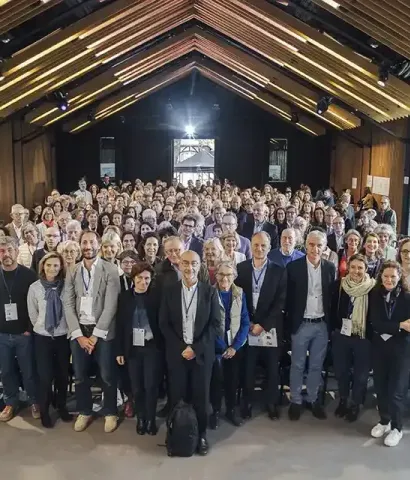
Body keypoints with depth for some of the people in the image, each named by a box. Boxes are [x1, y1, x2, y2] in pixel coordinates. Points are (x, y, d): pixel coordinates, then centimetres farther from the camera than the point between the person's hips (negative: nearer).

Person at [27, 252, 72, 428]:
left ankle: (62, 406, 32)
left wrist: (66, 327, 4)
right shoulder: (34, 287, -7)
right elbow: (32, 314, 3)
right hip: (42, 337, -1)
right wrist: (42, 326, 9)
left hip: (63, 336, 1)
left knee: (63, 374, 13)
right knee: (45, 375, 4)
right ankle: (44, 411, 23)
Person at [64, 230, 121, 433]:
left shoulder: (110, 271, -6)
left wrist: (96, 334, -13)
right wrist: (79, 334, -8)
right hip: (78, 330, 3)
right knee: (80, 375, 12)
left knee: (107, 375, 5)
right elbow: (68, 305, 1)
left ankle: (110, 413, 25)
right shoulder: (72, 273, 6)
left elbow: (111, 305, -11)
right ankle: (84, 411, 31)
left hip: (102, 330, -3)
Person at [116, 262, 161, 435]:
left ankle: (150, 419, 19)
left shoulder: (155, 296, -3)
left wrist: (162, 346, -7)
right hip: (132, 348, 2)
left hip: (151, 347, -1)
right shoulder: (124, 297, 1)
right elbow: (120, 324, 2)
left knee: (151, 385, 1)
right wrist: (119, 350, 1)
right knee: (136, 386, 8)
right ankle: (140, 418, 26)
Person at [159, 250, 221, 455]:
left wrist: (196, 348, -12)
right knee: (177, 397, 5)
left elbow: (215, 324, -4)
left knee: (201, 397, 6)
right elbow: (164, 324, 1)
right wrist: (181, 348, -9)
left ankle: (201, 435, 24)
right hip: (177, 353, 1)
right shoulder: (170, 292, 2)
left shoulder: (210, 291, 0)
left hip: (202, 353, -1)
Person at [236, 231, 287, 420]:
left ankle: (272, 403, 28)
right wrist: (247, 322, -7)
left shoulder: (279, 271, -3)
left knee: (272, 369, 10)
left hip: (270, 328, 0)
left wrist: (263, 324, -13)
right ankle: (247, 403, 25)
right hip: (247, 326, 1)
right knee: (247, 368, 7)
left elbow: (280, 302, -7)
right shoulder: (240, 268, -1)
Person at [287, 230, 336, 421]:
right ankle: (295, 401, 23)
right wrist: (290, 322, -6)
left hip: (322, 324, 3)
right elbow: (288, 297, -5)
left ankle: (313, 399, 30)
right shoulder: (293, 267, -8)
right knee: (297, 365, 9)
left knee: (316, 365, 14)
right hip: (301, 324, -2)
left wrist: (331, 322, 2)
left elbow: (333, 296, 5)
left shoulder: (330, 268, 0)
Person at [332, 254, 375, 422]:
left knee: (361, 373, 10)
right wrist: (335, 329, 3)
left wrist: (371, 333, -10)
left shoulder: (373, 288, -12)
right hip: (341, 336, 2)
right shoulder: (340, 285, -5)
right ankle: (343, 400, 37)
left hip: (363, 338, -2)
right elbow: (333, 309, 3)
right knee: (341, 370, 15)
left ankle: (355, 404, 32)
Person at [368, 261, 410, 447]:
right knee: (380, 386, 12)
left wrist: (388, 329, -23)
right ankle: (384, 421, 33)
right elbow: (374, 323, -11)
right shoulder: (375, 296, -3)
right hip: (379, 347, 3)